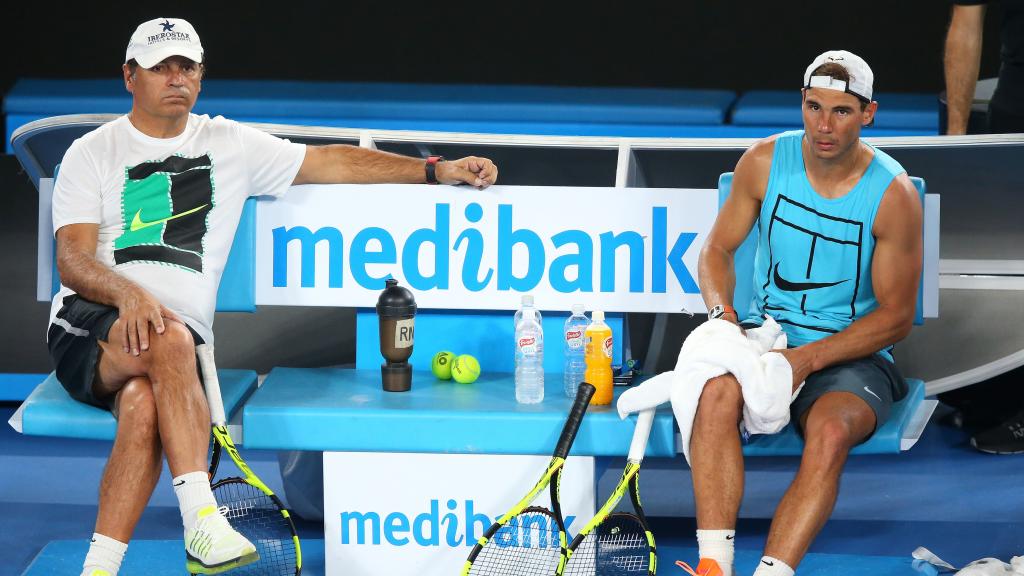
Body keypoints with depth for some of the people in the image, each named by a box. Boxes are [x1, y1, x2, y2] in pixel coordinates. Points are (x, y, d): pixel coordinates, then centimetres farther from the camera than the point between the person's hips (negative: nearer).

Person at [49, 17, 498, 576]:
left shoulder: (229, 143, 18)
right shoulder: (92, 153, 10)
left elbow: (330, 162, 20)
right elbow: (73, 261, -1)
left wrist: (438, 170, 12)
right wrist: (129, 293, -24)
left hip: (182, 337, 2)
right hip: (89, 325, -2)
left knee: (143, 405, -35)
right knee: (169, 338, -38)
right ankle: (202, 522, -45)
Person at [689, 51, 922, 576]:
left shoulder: (894, 195, -10)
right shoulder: (765, 161, -1)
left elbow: (895, 315, -7)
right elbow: (718, 249, 9)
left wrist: (809, 359, -18)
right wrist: (722, 313, -13)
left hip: (852, 352, -2)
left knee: (830, 431, -35)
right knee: (717, 393, -32)